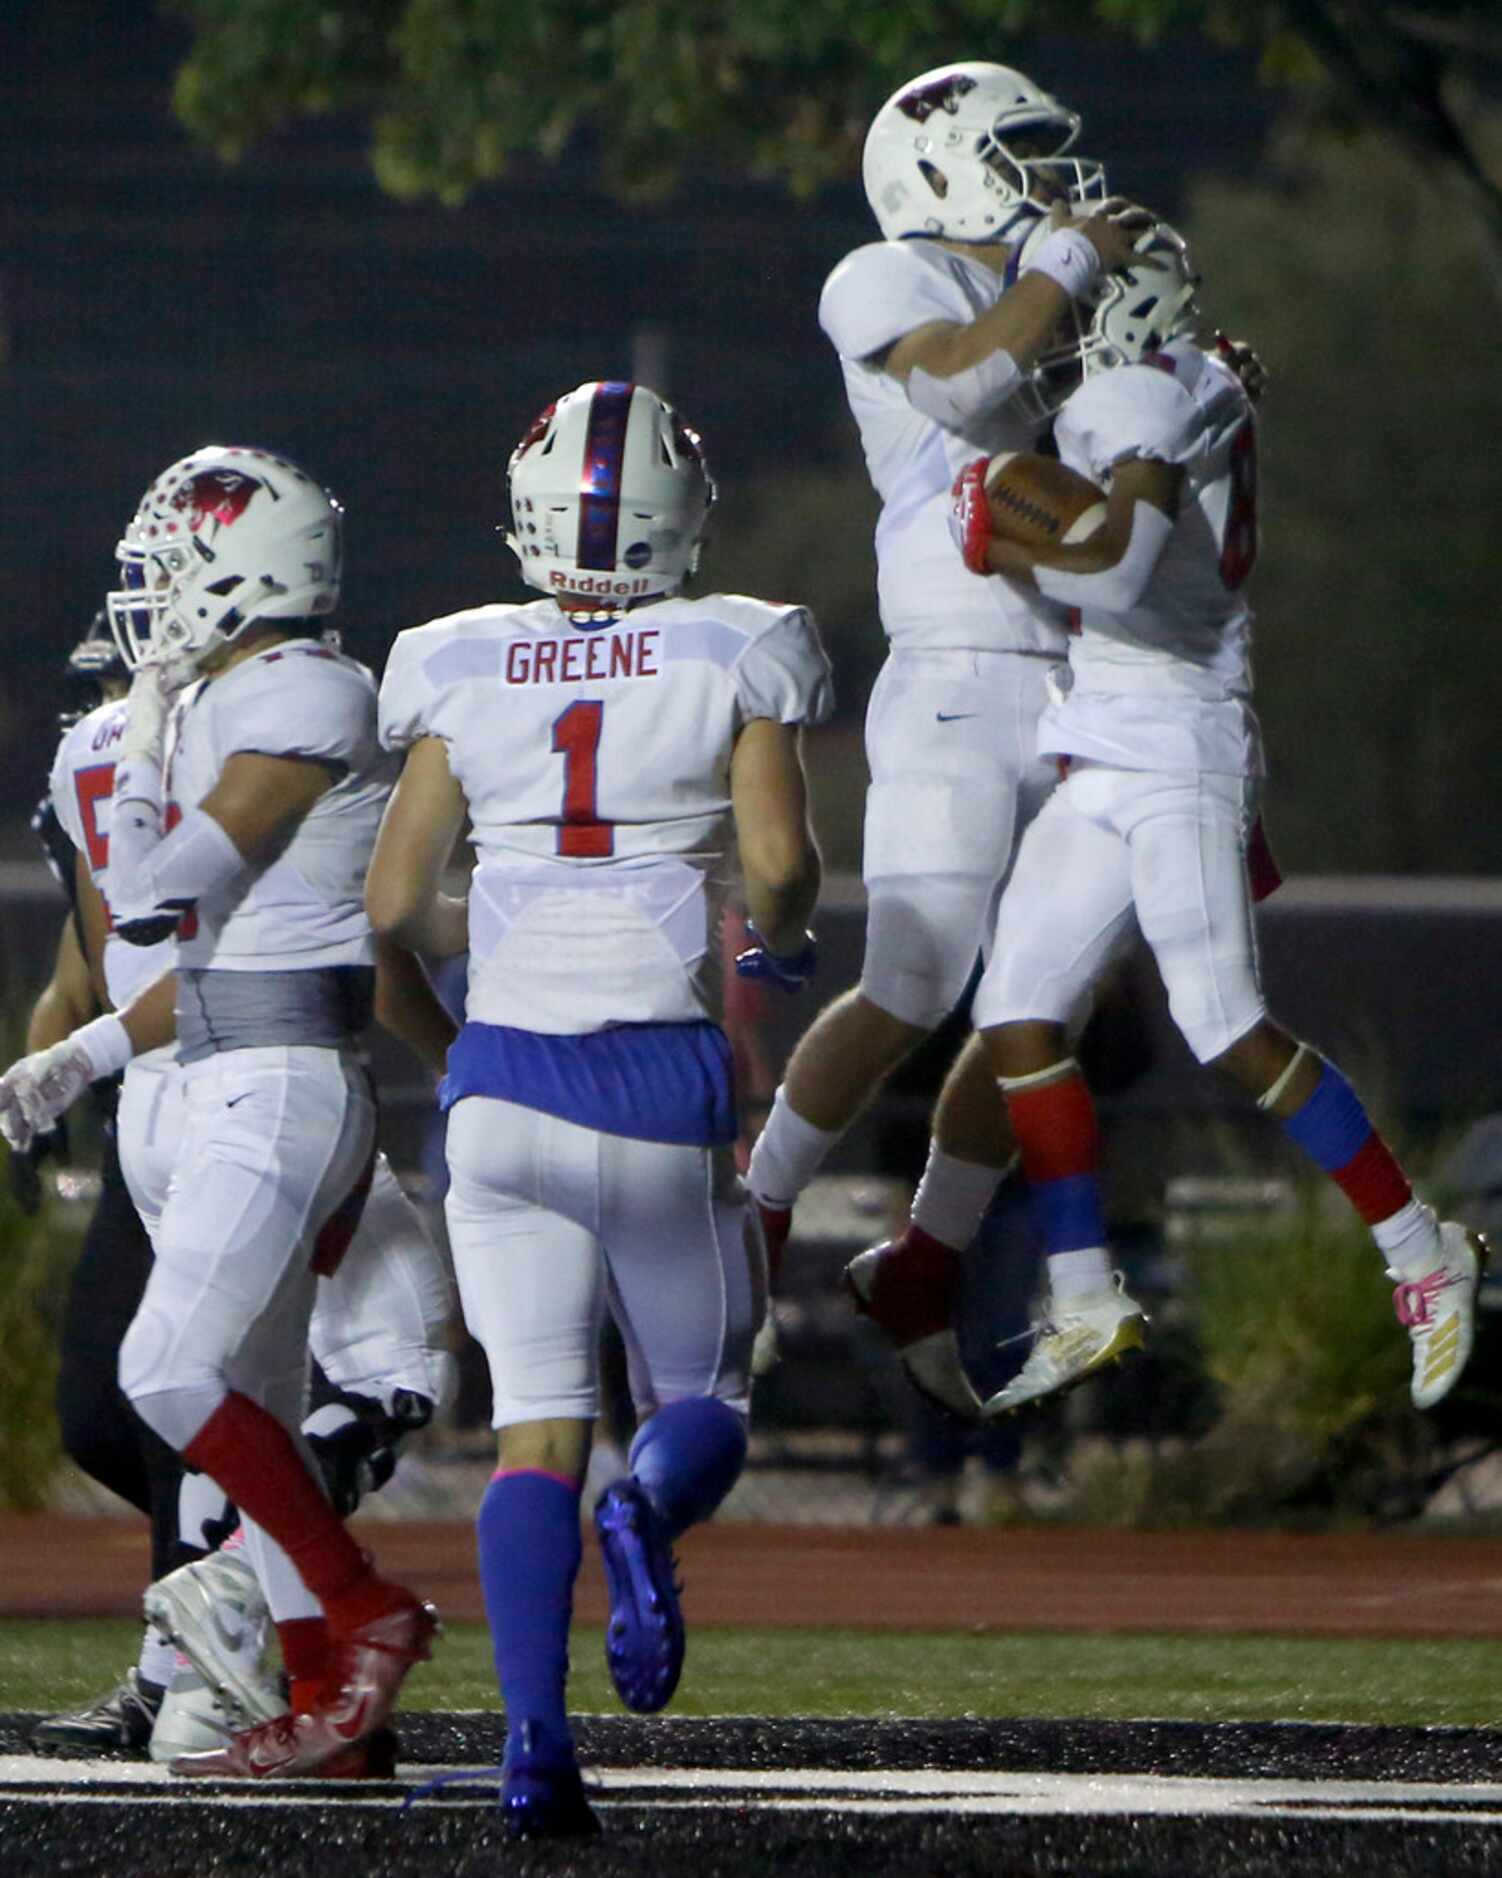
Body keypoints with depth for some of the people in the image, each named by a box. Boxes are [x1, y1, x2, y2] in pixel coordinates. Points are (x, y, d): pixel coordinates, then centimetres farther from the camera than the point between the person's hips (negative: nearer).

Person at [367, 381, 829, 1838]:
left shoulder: (459, 671, 3)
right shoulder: (731, 660, -3)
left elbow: (394, 905, 5)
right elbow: (779, 863, -13)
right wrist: (777, 934, 9)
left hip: (506, 1072, 2)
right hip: (666, 1072, -2)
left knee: (536, 1428, 5)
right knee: (700, 1399, 15)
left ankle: (532, 1737, -13)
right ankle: (648, 1511, -22)